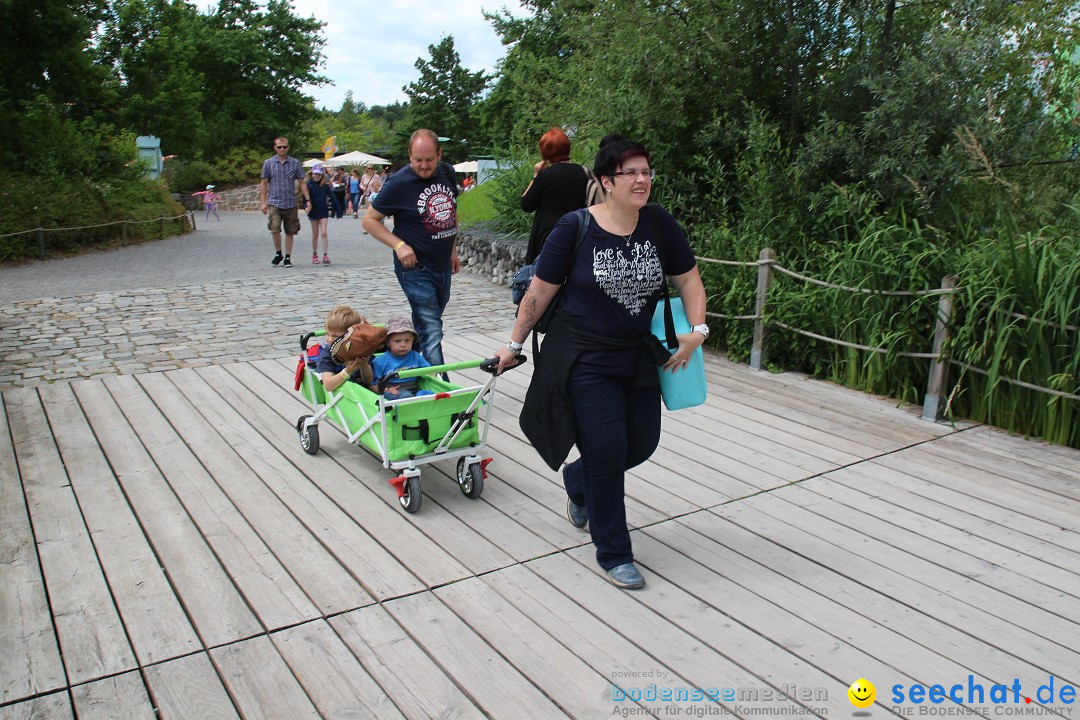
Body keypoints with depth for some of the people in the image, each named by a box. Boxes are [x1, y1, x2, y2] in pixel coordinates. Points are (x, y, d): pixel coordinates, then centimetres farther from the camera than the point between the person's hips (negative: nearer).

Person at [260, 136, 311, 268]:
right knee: (275, 229, -15)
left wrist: (308, 199, 1)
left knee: (290, 232, 6)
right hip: (274, 202, -1)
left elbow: (302, 182, 8)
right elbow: (263, 184, 8)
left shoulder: (295, 163, 4)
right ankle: (278, 254, 7)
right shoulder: (268, 163, 4)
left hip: (290, 203, 1)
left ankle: (288, 258, 18)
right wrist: (263, 202, 2)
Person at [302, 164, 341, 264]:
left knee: (324, 233, -7)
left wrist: (336, 208, -2)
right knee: (315, 234, 9)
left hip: (323, 211, 0)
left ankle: (325, 255, -5)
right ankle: (314, 254, 23)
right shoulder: (308, 184, -6)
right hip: (313, 212, 0)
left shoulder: (325, 185, -2)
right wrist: (307, 207, -22)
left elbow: (331, 196, 1)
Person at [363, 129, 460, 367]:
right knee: (431, 332, -12)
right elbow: (369, 220, -8)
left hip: (443, 266, 7)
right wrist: (399, 245, -20)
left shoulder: (448, 173, 3)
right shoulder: (399, 182, -15)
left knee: (428, 327, 18)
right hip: (415, 268, -7)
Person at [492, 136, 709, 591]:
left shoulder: (659, 225, -3)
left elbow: (688, 279, 8)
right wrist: (514, 345, 0)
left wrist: (697, 330, -6)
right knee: (607, 451, -4)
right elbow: (540, 292, -6)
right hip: (584, 360, -5)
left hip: (639, 357, 5)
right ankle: (613, 554, 17)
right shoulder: (575, 228, -14)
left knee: (642, 444, 12)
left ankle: (577, 483, 45)